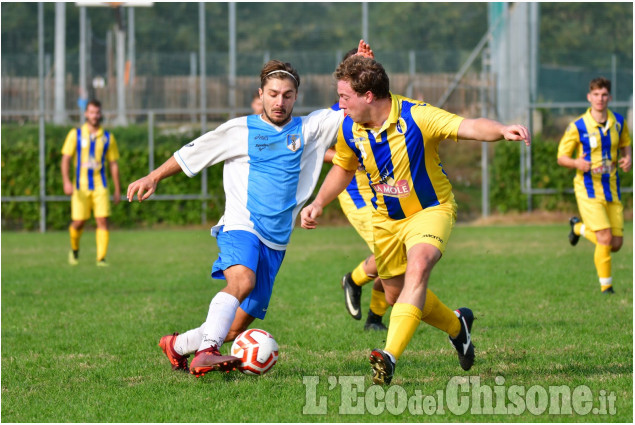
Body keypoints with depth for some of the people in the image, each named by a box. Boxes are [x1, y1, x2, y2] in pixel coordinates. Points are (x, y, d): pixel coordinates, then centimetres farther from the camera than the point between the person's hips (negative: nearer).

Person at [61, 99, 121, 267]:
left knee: (102, 221, -11)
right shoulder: (75, 135, 3)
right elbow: (66, 159, -2)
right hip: (80, 186, -1)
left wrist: (117, 190, 7)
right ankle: (74, 249, 29)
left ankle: (101, 258, -8)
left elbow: (113, 164, 10)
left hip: (100, 186, 1)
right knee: (78, 222, 0)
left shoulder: (108, 137, 7)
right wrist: (66, 181, -16)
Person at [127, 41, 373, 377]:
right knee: (242, 280, -36)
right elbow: (191, 154, 15)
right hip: (240, 227, -3)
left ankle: (177, 345, 23)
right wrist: (153, 178, 13)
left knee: (236, 328, 1)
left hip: (276, 242, 4)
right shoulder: (239, 131, 6)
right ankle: (206, 351, -46)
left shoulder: (310, 129, 12)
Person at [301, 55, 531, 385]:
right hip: (387, 219, 6)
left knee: (418, 268, -33)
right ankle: (457, 325, 41)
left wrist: (501, 130, -56)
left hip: (431, 210, -6)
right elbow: (343, 169, 13)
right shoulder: (349, 130, -9)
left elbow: (469, 127, -36)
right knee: (395, 295, 12)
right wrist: (318, 203, 1)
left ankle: (390, 356, -41)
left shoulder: (416, 117, -25)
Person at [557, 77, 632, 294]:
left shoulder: (619, 122, 3)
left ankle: (579, 227, 34)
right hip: (589, 189, -5)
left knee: (616, 244, 5)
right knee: (605, 238, -17)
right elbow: (561, 157, -3)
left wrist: (628, 158, -4)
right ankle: (606, 286, 0)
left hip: (612, 189, 5)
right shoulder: (577, 127, -9)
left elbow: (626, 145, 20)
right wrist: (577, 163, -26)